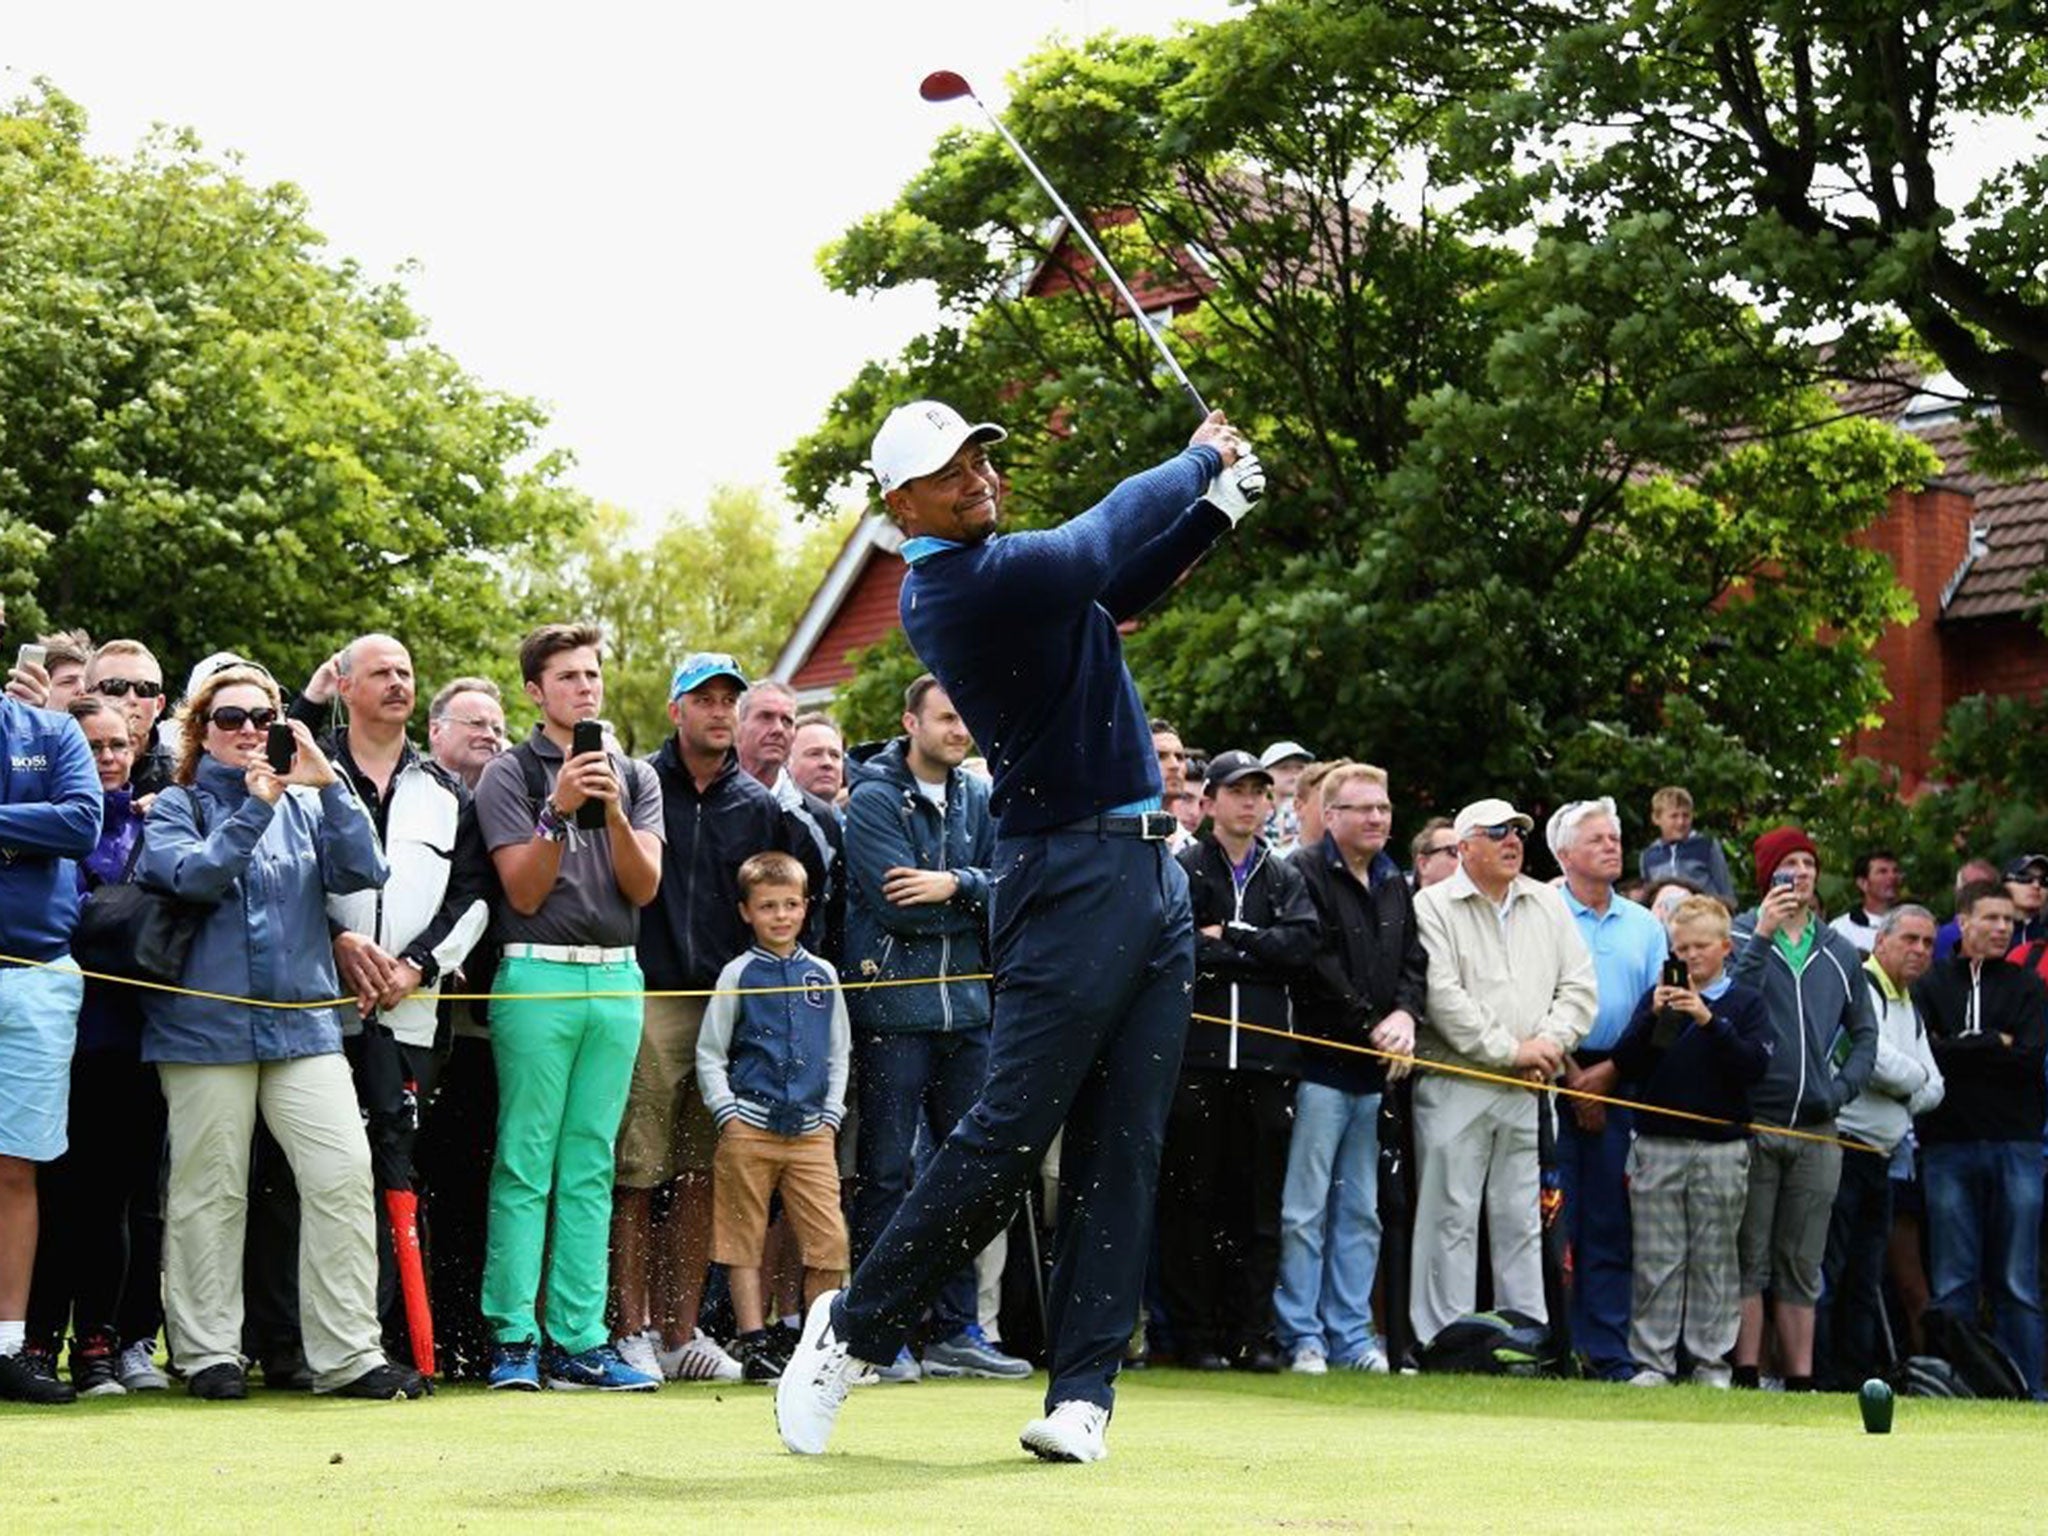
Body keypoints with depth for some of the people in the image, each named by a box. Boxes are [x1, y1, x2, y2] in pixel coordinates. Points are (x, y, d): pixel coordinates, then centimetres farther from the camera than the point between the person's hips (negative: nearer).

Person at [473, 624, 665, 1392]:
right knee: (525, 1163, -5)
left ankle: (579, 1340, 5)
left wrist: (612, 809, -11)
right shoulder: (510, 774, 3)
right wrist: (558, 810, -16)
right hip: (537, 977, -4)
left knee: (591, 1167, 4)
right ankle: (513, 1337, -4)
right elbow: (524, 893, -4)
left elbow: (644, 885, 3)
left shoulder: (636, 776, 14)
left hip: (617, 981, 4)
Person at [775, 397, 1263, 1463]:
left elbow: (1114, 585, 27)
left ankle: (1083, 1393, 3)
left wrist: (1216, 505, 12)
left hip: (1152, 873, 9)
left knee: (1124, 1147, 3)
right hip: (1073, 880, -9)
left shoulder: (1002, 570, 16)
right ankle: (854, 1329, 6)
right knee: (1012, 1131, -9)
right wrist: (1202, 457, 2)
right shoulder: (960, 584, -13)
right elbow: (1104, 539, -15)